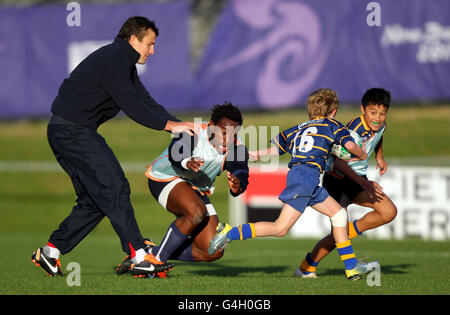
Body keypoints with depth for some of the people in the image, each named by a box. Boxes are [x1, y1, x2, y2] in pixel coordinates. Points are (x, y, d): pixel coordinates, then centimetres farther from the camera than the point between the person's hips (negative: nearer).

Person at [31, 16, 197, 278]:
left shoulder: (123, 62, 18)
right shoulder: (113, 60, -15)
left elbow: (144, 100, 17)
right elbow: (131, 106, -20)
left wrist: (178, 123, 6)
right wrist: (168, 125, -15)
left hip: (66, 133, 11)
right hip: (73, 131, -11)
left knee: (94, 200, 11)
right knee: (115, 188, -14)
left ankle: (50, 252, 15)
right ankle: (140, 258, -18)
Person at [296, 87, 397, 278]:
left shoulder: (380, 125, -3)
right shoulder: (355, 128, -27)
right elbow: (338, 161, -35)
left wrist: (379, 157, 16)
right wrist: (363, 183, -43)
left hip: (358, 180, 7)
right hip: (337, 179, -7)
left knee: (389, 212, -11)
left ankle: (353, 229, 11)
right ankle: (306, 267, 5)